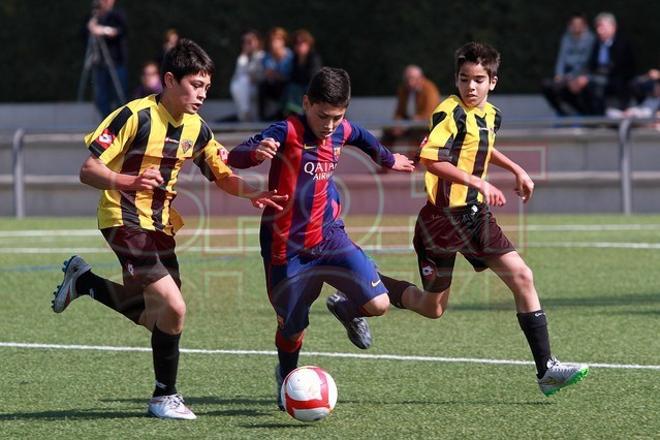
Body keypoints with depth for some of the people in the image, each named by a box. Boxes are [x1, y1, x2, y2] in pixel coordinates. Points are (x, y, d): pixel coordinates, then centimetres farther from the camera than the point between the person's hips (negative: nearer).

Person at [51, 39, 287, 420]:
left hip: (160, 225, 8)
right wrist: (128, 181, -39)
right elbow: (88, 170, -19)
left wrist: (252, 194, -10)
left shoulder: (197, 128, 2)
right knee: (173, 307, -20)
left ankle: (83, 280, 35)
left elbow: (223, 176, 12)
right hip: (125, 221, -8)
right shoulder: (135, 116, -18)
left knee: (153, 319, 14)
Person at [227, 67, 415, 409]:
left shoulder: (342, 132, 1)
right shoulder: (287, 132, -16)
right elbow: (235, 157, -28)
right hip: (286, 247, -4)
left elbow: (363, 138, 27)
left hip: (328, 236, 4)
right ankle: (287, 378, 41)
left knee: (378, 303, -13)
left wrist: (389, 160, 44)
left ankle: (346, 309, 23)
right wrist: (256, 152, -51)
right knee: (292, 327, 7)